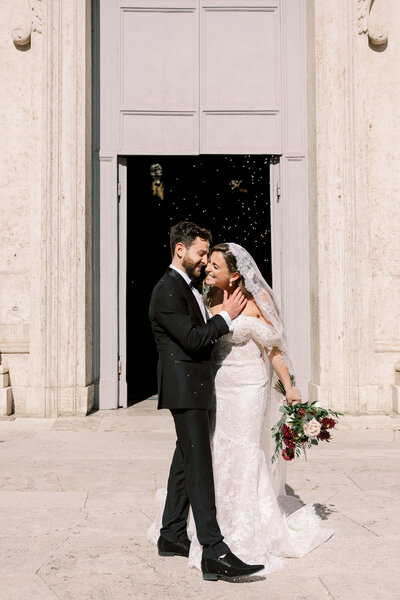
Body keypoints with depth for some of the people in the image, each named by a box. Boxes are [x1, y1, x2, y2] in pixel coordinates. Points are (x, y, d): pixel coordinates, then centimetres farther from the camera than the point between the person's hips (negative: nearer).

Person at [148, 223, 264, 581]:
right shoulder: (167, 290, -14)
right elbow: (193, 339, -20)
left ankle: (172, 537, 25)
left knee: (185, 461, 15)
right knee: (199, 466, -12)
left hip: (193, 386, 10)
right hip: (184, 387, -10)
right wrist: (226, 315, -12)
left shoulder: (188, 287, 18)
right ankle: (215, 554, -12)